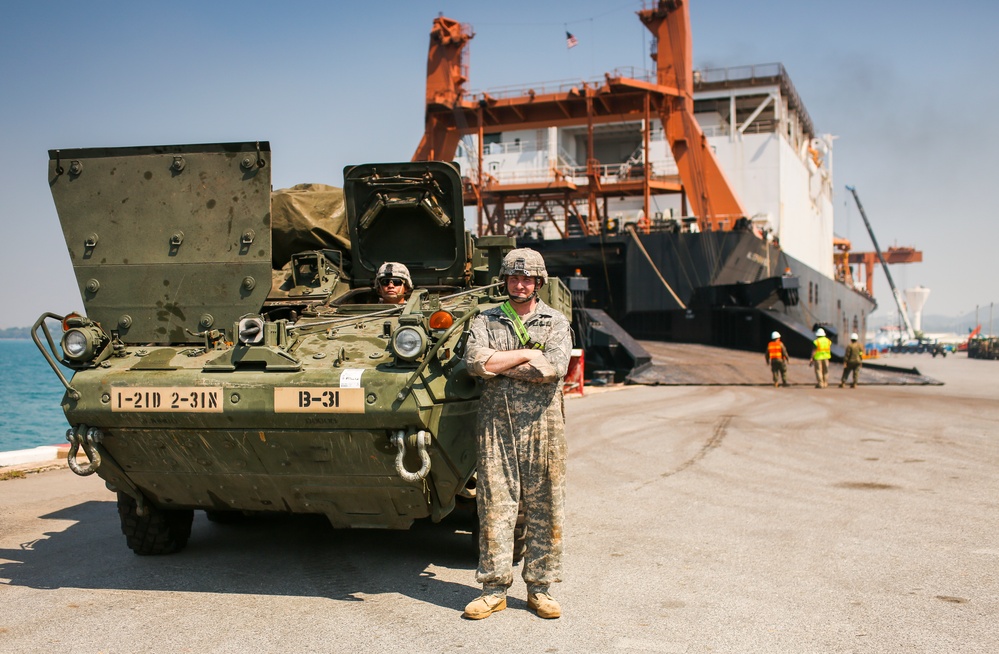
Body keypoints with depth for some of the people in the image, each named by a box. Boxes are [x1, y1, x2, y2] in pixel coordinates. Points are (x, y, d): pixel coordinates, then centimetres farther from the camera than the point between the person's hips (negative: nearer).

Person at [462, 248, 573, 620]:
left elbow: (554, 367, -11)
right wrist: (527, 355, -8)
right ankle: (494, 589, 10)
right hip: (496, 424, 0)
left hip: (542, 425, 0)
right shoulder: (485, 321, 11)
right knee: (494, 507, 0)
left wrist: (500, 365, -9)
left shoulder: (556, 323, 8)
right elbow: (475, 361, -8)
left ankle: (540, 587, 15)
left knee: (544, 510, 3)